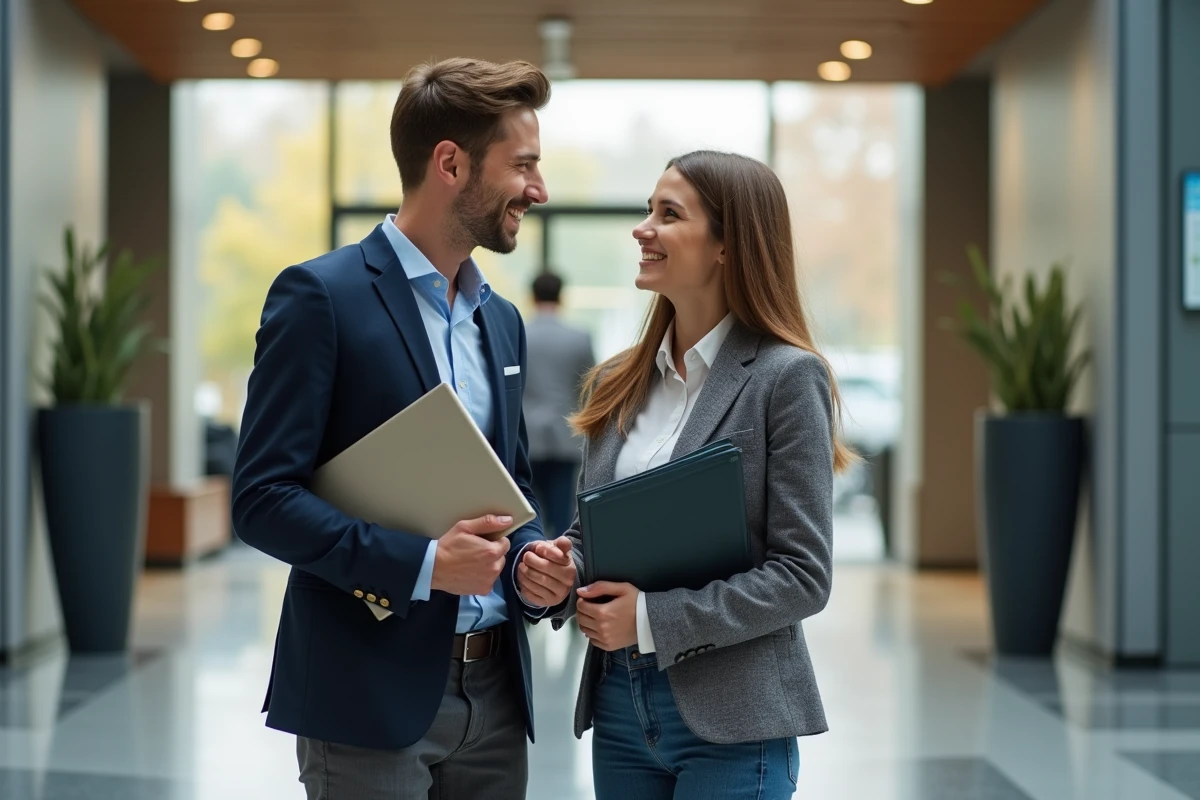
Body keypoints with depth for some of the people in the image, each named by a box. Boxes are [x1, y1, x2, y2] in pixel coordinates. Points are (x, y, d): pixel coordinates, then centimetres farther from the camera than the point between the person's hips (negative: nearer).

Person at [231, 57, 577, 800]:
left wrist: (533, 556, -2)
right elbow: (263, 496, -14)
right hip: (371, 691, -7)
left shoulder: (501, 319, 13)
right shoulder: (321, 295, -9)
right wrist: (420, 562, -22)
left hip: (493, 686, 7)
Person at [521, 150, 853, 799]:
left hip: (731, 720, -6)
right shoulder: (618, 383, 9)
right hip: (618, 703, 6)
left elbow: (802, 576, -12)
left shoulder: (786, 378, -9)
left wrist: (652, 618, -18)